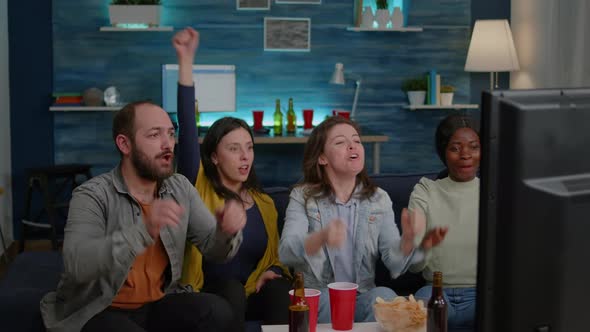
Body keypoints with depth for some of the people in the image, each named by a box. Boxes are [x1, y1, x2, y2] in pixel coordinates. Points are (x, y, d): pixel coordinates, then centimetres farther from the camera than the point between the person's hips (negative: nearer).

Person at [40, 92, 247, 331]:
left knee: (217, 311, -22)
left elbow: (214, 248, 2)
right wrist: (144, 230, -43)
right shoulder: (92, 195, -13)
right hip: (98, 312, -4)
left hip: (159, 304, 5)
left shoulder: (180, 188, 4)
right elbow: (76, 265, -29)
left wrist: (227, 229, -23)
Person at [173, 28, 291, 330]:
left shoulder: (264, 204, 11)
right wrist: (186, 61, -23)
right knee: (231, 289, -34)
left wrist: (273, 272, -7)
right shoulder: (198, 190, -3)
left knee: (279, 290, -28)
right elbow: (187, 128, -16)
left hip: (251, 297, 3)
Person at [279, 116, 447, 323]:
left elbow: (394, 263, -2)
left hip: (363, 297, 3)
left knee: (385, 296, -29)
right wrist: (321, 237, -38)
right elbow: (286, 252, -16)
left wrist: (407, 240, -25)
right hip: (317, 297, -2)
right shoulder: (302, 197, 1)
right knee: (329, 301, -35)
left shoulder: (379, 200, 8)